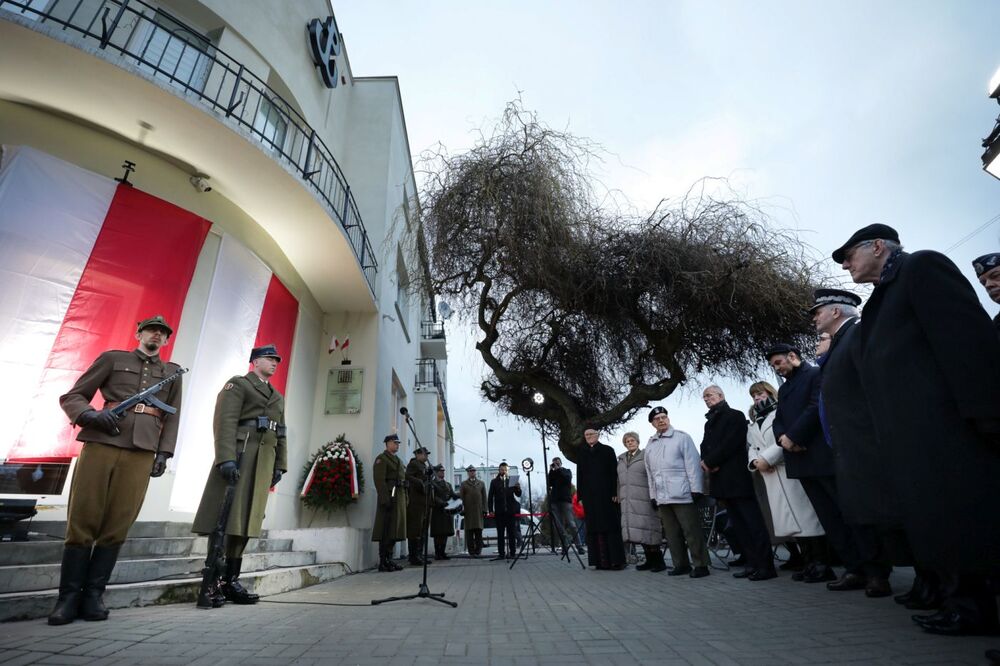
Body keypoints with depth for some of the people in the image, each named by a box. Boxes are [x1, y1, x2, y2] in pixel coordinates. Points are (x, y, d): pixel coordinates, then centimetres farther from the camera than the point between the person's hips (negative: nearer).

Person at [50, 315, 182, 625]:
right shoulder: (112, 358, 13)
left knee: (117, 526, 0)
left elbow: (172, 417, 14)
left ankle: (93, 595, 10)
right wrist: (92, 415, -10)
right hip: (101, 444, -1)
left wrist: (163, 453, 3)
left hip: (141, 453, 1)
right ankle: (68, 597, 11)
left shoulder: (173, 373, 17)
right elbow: (71, 397, 11)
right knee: (82, 521, 0)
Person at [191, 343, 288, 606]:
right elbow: (225, 422, -10)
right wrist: (226, 458, -21)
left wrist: (280, 465, 12)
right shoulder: (238, 384, 3)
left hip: (264, 462, 7)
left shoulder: (278, 397, 24)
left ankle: (230, 580, 11)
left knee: (246, 519, 6)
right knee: (227, 518, -6)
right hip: (240, 455, -6)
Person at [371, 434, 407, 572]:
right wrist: (385, 499, -22)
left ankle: (389, 560, 17)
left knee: (394, 531, 10)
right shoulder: (381, 458, -4)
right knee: (387, 531, -5)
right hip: (389, 497, -8)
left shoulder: (398, 460, 23)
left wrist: (405, 499, 15)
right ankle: (383, 562, 1)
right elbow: (379, 480, -14)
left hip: (400, 498, 8)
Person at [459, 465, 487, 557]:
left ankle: (478, 550, 7)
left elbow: (484, 497, 10)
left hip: (479, 511, 1)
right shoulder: (463, 484, 8)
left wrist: (484, 509, 2)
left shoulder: (481, 483, 14)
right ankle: (471, 551, 7)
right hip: (468, 511, -1)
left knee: (479, 531, -1)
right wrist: (462, 509, -6)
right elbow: (461, 498, 4)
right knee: (469, 531, 0)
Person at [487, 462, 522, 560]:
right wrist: (491, 510, -3)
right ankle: (501, 554, 6)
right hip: (499, 512, 0)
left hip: (510, 511, 0)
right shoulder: (494, 482, 8)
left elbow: (518, 495, 4)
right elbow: (490, 497, 6)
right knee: (500, 534, 2)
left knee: (511, 533, 3)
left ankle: (511, 553, 10)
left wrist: (518, 488, -17)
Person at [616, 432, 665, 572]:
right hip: (628, 501, 6)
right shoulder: (621, 459, 17)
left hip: (643, 499, -6)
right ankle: (650, 560, 17)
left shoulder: (645, 456, -1)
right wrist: (619, 497, 14)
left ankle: (658, 561, 5)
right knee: (637, 532, 7)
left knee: (647, 529, -6)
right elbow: (619, 480, 20)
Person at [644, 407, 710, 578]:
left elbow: (692, 463, -6)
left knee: (692, 531, 0)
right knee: (672, 533, 10)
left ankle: (701, 565, 10)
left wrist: (696, 489, -12)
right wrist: (652, 495, 13)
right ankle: (681, 564, 20)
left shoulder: (682, 437, 0)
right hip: (662, 497, 5)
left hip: (682, 494, -5)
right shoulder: (650, 445, 15)